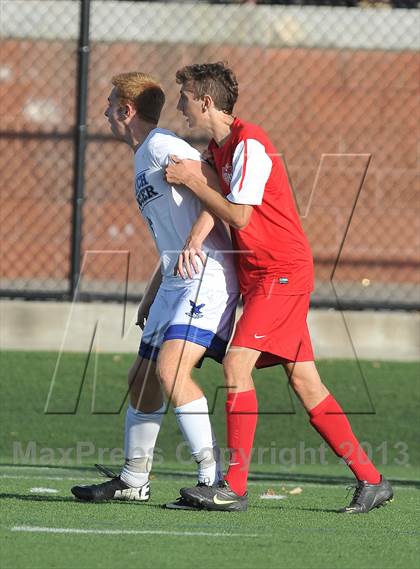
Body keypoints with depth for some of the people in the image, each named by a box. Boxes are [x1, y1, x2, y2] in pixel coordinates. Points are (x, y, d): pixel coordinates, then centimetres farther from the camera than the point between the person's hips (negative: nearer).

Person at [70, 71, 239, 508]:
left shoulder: (163, 147, -9)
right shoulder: (143, 160, 21)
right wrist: (152, 293, 27)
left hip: (207, 277, -10)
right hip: (176, 283, 11)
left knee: (170, 369, -23)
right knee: (142, 379, 13)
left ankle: (214, 477, -23)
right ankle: (132, 480, 25)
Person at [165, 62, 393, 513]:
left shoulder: (249, 144, -15)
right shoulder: (218, 146, 14)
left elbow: (239, 216, -18)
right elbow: (217, 200, 5)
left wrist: (191, 180, -11)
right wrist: (195, 236, -14)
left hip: (282, 271, -10)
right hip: (256, 273, 10)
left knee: (237, 363, -18)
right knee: (304, 380, 6)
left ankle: (235, 487, -20)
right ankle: (370, 480, 9)